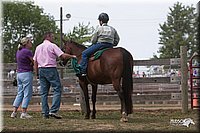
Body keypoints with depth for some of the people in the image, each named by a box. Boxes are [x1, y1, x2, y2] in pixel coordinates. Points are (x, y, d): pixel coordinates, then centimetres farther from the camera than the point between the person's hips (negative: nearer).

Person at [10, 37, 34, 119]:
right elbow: (34, 62, -8)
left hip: (19, 74, 8)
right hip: (27, 74, -8)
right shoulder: (27, 52, -13)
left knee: (20, 93, 12)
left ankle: (14, 112, 8)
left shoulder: (18, 51, 13)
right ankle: (24, 113, -4)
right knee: (27, 94, -2)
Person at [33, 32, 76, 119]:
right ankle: (53, 110, -15)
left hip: (41, 69, 7)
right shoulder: (52, 46, -5)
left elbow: (35, 61, 13)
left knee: (43, 92, 8)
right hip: (51, 69, -7)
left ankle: (45, 113, 7)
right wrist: (72, 56, 3)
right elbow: (63, 56, -11)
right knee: (57, 89, -3)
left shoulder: (38, 47, 13)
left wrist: (37, 73, 16)